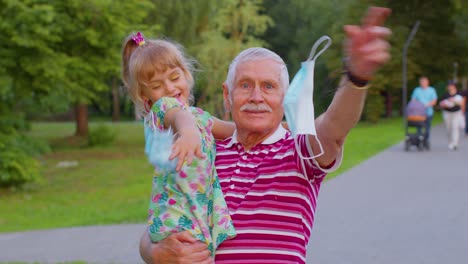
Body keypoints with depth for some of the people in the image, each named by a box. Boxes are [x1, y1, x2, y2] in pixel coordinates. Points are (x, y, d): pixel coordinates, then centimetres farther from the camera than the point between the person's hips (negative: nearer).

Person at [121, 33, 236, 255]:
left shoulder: (198, 115, 21)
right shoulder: (162, 107, -3)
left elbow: (235, 130, 33)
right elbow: (180, 116, -28)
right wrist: (189, 131, -50)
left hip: (204, 215, 7)